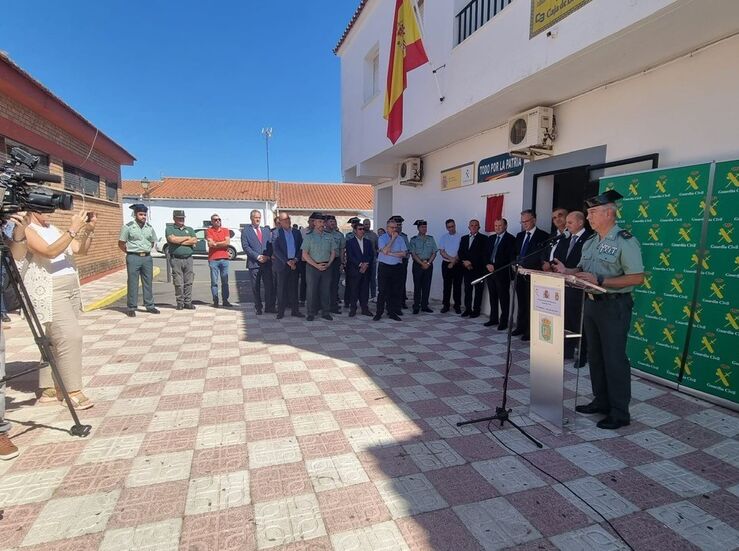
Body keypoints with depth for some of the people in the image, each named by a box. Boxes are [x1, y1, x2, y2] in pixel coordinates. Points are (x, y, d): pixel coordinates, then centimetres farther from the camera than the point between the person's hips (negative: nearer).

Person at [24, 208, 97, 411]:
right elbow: (50, 252, -23)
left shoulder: (54, 229, 16)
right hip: (49, 293, -8)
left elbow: (81, 250, 8)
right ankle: (73, 392, -8)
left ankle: (49, 389, 18)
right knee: (71, 337, -15)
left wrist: (89, 230, -7)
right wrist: (73, 230, -27)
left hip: (71, 288, 8)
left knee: (57, 340, 10)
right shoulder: (27, 230, -6)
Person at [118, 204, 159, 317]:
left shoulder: (149, 227, 9)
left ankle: (150, 305, 16)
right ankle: (131, 308, 7)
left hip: (147, 257, 4)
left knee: (148, 282, 8)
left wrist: (146, 250, 11)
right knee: (133, 283, -1)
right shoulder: (128, 227, -4)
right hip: (133, 258, -4)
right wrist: (130, 252, 1)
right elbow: (121, 243, 0)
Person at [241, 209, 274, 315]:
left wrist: (268, 256, -6)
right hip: (253, 263, -3)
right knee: (256, 287, 4)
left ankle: (269, 307, 10)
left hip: (267, 262, 3)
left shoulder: (266, 230, 16)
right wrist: (257, 256, -14)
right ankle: (258, 308, 15)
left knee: (269, 286, 1)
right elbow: (245, 247, -6)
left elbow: (271, 244, 11)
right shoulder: (246, 231, 3)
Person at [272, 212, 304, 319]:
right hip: (281, 264, -3)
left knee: (293, 288, 8)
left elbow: (301, 248, 8)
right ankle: (280, 311, 9)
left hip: (294, 264, 3)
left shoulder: (296, 232, 10)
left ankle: (294, 310, 14)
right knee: (281, 288, 2)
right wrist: (287, 261, -13)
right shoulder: (277, 233, -1)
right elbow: (276, 250, -8)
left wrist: (295, 259, -6)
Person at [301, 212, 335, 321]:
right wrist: (316, 265, -12)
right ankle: (311, 313, 9)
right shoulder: (308, 236, -1)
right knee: (312, 290, -1)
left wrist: (328, 264, -5)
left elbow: (333, 252, 11)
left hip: (326, 267, 3)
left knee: (326, 290, 6)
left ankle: (325, 312, 15)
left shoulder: (329, 237, 10)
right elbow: (305, 254, -5)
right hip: (312, 267, -3)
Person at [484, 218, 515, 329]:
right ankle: (494, 319, 22)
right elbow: (486, 254, 15)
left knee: (503, 298, 0)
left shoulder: (510, 239, -5)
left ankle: (504, 321, 7)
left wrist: (495, 266, -14)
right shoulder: (491, 238, 15)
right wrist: (488, 265, -4)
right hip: (490, 270, 6)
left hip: (502, 272, -6)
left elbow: (510, 257, -12)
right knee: (492, 296, 12)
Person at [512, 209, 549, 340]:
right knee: (521, 302, 13)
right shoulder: (520, 236, 14)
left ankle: (530, 330, 6)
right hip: (520, 274, 6)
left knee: (531, 303, -2)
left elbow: (542, 257, -12)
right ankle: (520, 327, 23)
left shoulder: (543, 236, -7)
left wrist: (525, 265, -17)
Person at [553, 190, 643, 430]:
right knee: (595, 355, 15)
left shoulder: (625, 241, -13)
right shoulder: (590, 242, 11)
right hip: (592, 302, 8)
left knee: (614, 358, -1)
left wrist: (600, 281, -24)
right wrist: (566, 271, -1)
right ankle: (601, 401, 30)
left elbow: (637, 278, -18)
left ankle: (619, 412, 13)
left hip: (614, 305, -8)